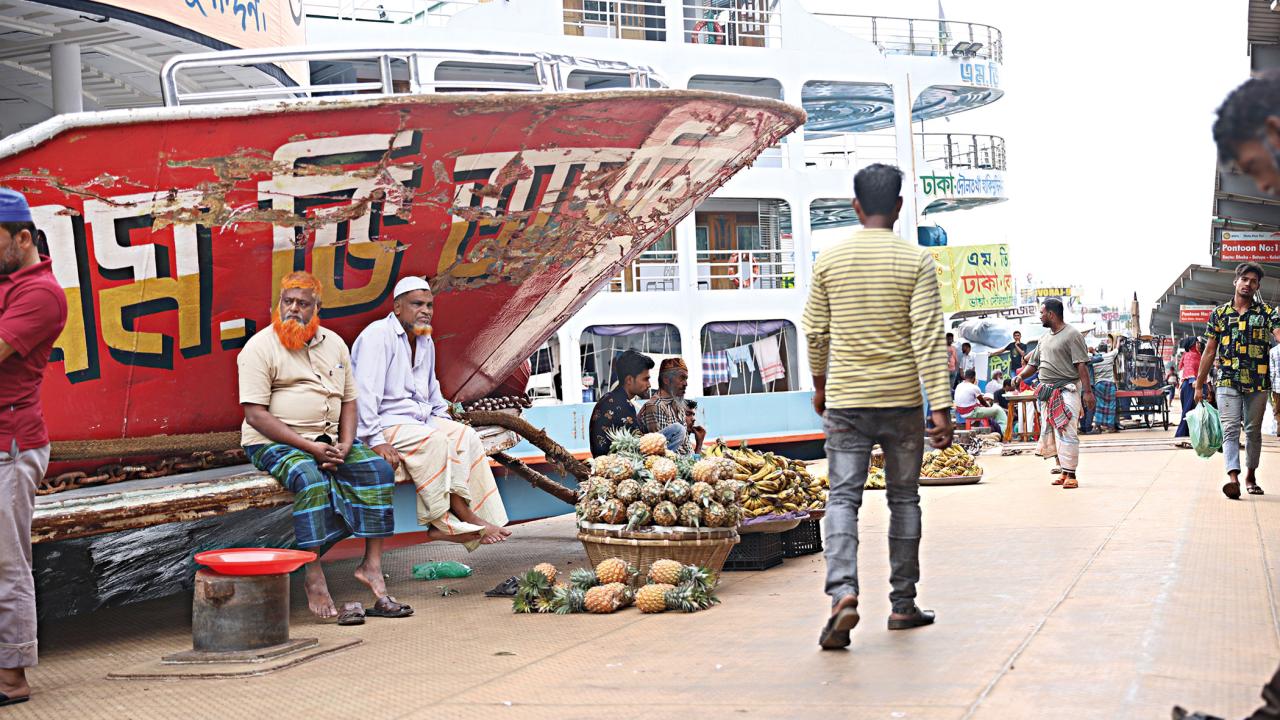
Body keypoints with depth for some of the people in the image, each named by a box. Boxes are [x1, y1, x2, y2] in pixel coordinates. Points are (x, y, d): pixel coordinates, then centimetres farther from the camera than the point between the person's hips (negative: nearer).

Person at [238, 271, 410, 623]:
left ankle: (372, 564, -16)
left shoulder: (334, 344, 12)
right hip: (274, 442, -6)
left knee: (378, 469, -16)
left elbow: (349, 401, 14)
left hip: (329, 439, 6)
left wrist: (344, 446, -7)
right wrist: (309, 447, -21)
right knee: (311, 479, -34)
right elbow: (255, 414, -14)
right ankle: (314, 577, -31)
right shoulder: (260, 348, -7)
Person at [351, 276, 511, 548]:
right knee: (433, 440, -30)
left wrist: (445, 421, 15)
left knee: (465, 435, -11)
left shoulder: (426, 342, 15)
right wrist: (375, 440, -28)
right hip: (384, 422, -9)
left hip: (419, 418, 9)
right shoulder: (378, 335, -13)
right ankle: (464, 516, -23)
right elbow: (365, 392, -22)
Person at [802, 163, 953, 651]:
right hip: (902, 399, -1)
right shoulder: (916, 260, -5)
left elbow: (815, 332, 9)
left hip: (845, 400, 1)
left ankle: (843, 593, -21)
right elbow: (928, 337, -10)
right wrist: (941, 407, -10)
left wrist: (820, 385, 25)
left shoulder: (829, 260, 2)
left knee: (843, 497, 0)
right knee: (903, 499, 12)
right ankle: (903, 605, 17)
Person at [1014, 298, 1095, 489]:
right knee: (1049, 432, 7)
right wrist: (1020, 376, 0)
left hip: (1067, 390, -8)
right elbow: (1033, 364, 21)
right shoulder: (1044, 339, 18)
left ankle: (1071, 475, -11)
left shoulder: (1072, 335, -7)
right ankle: (1063, 470, 14)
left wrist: (1087, 391, -19)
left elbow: (1082, 365, -12)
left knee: (1067, 432, -12)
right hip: (1047, 392, 8)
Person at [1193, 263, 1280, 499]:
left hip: (1258, 383, 0)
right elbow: (1210, 350, 10)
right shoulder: (1219, 313, 8)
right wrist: (1199, 385, 10)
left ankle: (1251, 476, 25)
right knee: (1230, 430, -11)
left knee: (1254, 431, 11)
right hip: (1227, 382, 0)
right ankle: (1233, 477, -23)